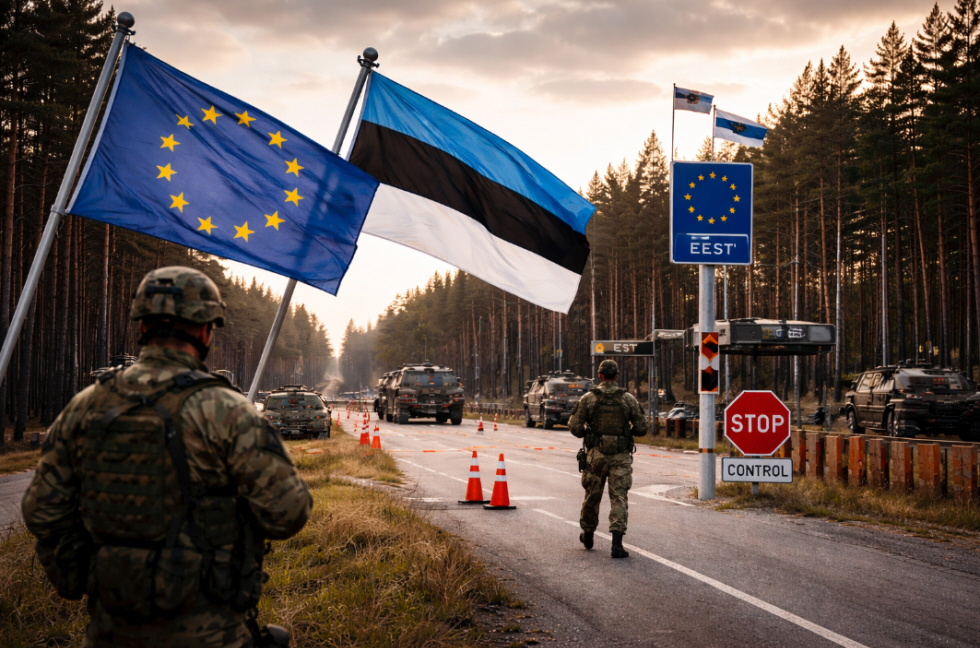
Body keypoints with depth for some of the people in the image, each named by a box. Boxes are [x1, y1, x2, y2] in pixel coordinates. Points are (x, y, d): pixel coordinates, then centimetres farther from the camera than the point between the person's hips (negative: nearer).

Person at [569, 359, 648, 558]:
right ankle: (617, 543, -14)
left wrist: (585, 434, 16)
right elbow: (641, 428, -2)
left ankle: (588, 534, 36)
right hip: (621, 456, -1)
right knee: (619, 498, -1)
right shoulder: (628, 399, -3)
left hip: (596, 454, 1)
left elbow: (575, 426, -6)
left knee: (592, 495, 17)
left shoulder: (588, 398, -3)